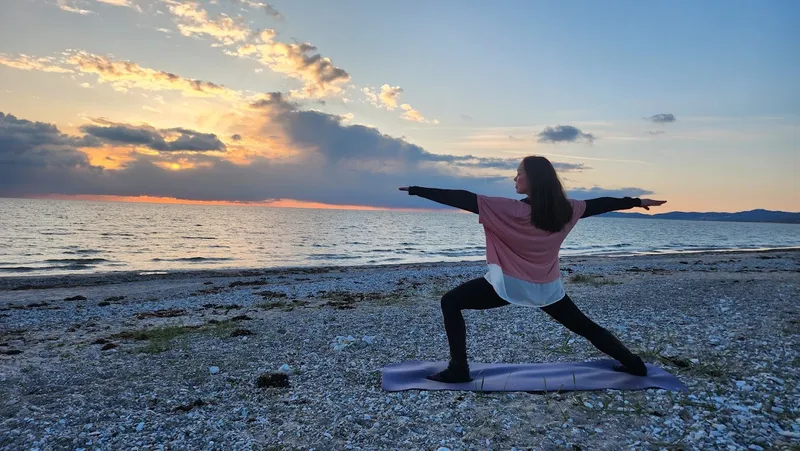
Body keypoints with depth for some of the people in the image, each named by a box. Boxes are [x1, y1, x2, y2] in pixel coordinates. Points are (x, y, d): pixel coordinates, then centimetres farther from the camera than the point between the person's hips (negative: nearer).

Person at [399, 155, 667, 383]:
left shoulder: (511, 210, -19)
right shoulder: (564, 210, -4)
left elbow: (464, 200, -21)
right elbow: (599, 204, 11)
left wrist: (415, 190, -19)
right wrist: (637, 202, 29)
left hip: (510, 284, -6)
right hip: (547, 288, 6)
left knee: (451, 302, 3)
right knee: (584, 326, 25)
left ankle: (458, 369, -1)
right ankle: (634, 364, 33)